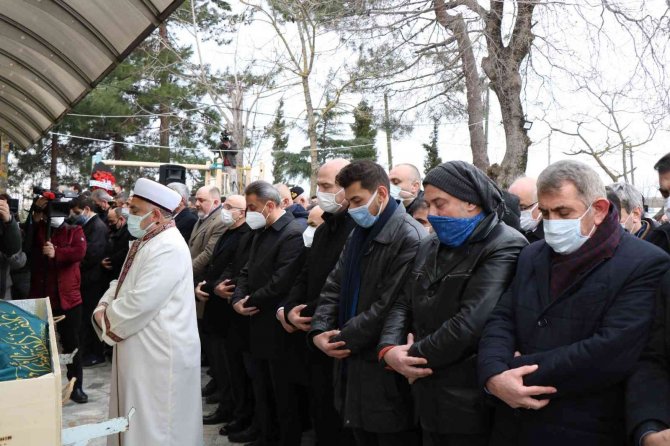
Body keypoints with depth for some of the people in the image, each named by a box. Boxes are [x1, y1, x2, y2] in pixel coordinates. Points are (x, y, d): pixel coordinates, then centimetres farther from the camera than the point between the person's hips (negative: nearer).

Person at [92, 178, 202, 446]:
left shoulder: (168, 248, -23)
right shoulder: (145, 242, 11)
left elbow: (139, 303, -27)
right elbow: (122, 284, 17)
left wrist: (106, 319, -11)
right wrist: (103, 309, -2)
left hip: (161, 353, -10)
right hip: (142, 349, 10)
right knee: (138, 421, 22)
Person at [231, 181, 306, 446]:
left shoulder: (293, 234, -19)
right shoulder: (262, 232, 13)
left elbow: (280, 283, -26)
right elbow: (247, 271, 14)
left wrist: (250, 301, -12)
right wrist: (238, 299, -4)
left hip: (278, 329, -9)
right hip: (259, 326, 9)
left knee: (283, 392, 5)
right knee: (262, 389, 20)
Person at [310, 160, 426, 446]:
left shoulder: (410, 238, -17)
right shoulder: (359, 235, 13)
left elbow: (389, 306, -22)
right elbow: (334, 286, 11)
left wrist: (344, 338, -14)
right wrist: (319, 331, -5)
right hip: (353, 361, 8)